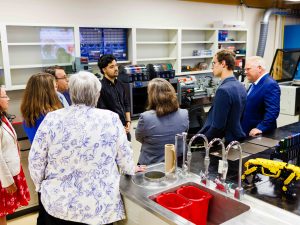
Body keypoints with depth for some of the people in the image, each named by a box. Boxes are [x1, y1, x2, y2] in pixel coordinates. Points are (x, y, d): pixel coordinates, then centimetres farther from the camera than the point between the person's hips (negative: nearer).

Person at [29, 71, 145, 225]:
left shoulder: (52, 119, -9)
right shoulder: (110, 119, -11)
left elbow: (36, 159, -2)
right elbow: (124, 155, 1)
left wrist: (41, 186, 15)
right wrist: (131, 169, 22)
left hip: (58, 203, 1)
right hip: (99, 207, -1)